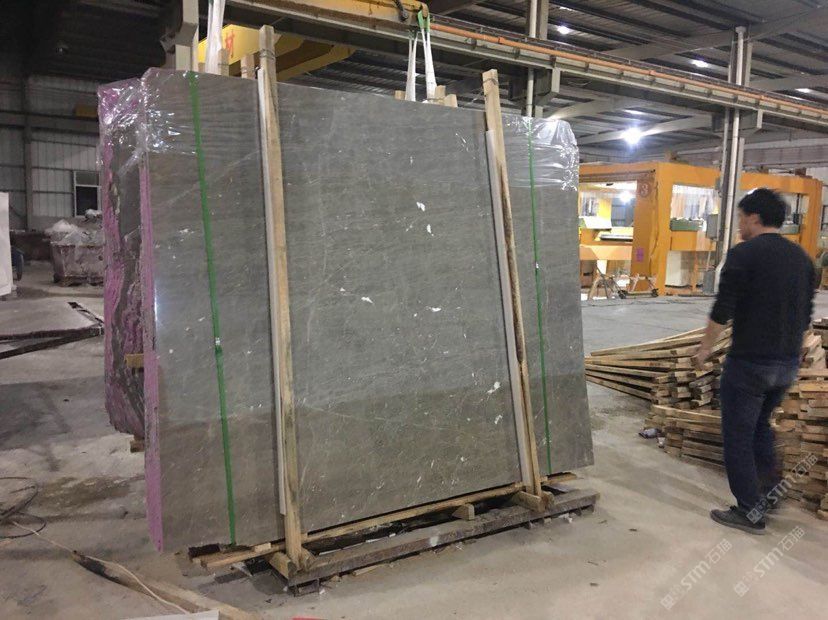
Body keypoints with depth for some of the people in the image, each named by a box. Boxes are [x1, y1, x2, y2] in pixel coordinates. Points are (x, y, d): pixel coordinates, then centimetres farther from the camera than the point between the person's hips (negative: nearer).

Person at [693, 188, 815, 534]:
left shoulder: (743, 254, -13)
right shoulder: (801, 257, 9)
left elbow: (722, 311, -15)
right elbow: (806, 315, 15)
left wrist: (704, 349, -3)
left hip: (749, 361, -7)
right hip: (788, 363, 7)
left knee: (738, 435, 5)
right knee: (760, 424, 27)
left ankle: (750, 512, 11)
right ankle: (767, 487, 25)